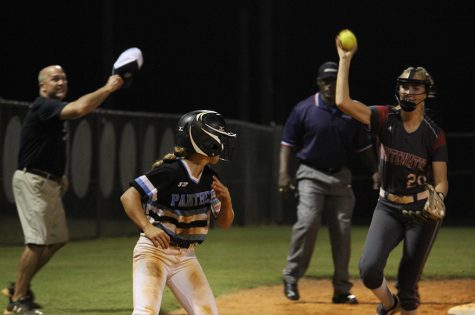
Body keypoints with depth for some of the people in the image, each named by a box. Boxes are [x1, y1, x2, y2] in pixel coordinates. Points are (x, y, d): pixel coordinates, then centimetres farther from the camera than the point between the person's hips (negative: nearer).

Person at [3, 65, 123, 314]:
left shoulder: (55, 109, 14)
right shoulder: (42, 106, -16)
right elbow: (80, 109, -34)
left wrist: (58, 176, 12)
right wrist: (108, 89, -27)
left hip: (49, 183, 10)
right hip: (32, 181, -10)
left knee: (57, 239, 12)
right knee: (38, 241, -11)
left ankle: (20, 288, 20)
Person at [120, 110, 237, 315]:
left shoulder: (209, 179, 4)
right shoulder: (170, 172, -19)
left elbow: (224, 223, 11)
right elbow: (128, 197, -26)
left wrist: (226, 200, -10)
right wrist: (147, 227, -40)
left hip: (186, 257, 7)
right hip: (154, 251, -7)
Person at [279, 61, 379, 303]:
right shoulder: (304, 110, -1)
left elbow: (363, 146, 13)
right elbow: (288, 143, 0)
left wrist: (375, 171, 1)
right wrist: (284, 172, -12)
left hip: (341, 177, 3)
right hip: (312, 176, -3)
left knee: (343, 230, 0)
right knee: (307, 222, -20)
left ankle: (342, 289, 7)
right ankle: (291, 277, -8)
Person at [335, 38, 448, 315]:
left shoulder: (434, 135, -8)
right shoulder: (386, 119, -5)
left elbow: (441, 181, -7)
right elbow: (343, 102, -17)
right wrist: (345, 60, -18)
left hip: (422, 212, -2)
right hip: (388, 208, 2)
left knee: (408, 285, 0)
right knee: (369, 268, -16)